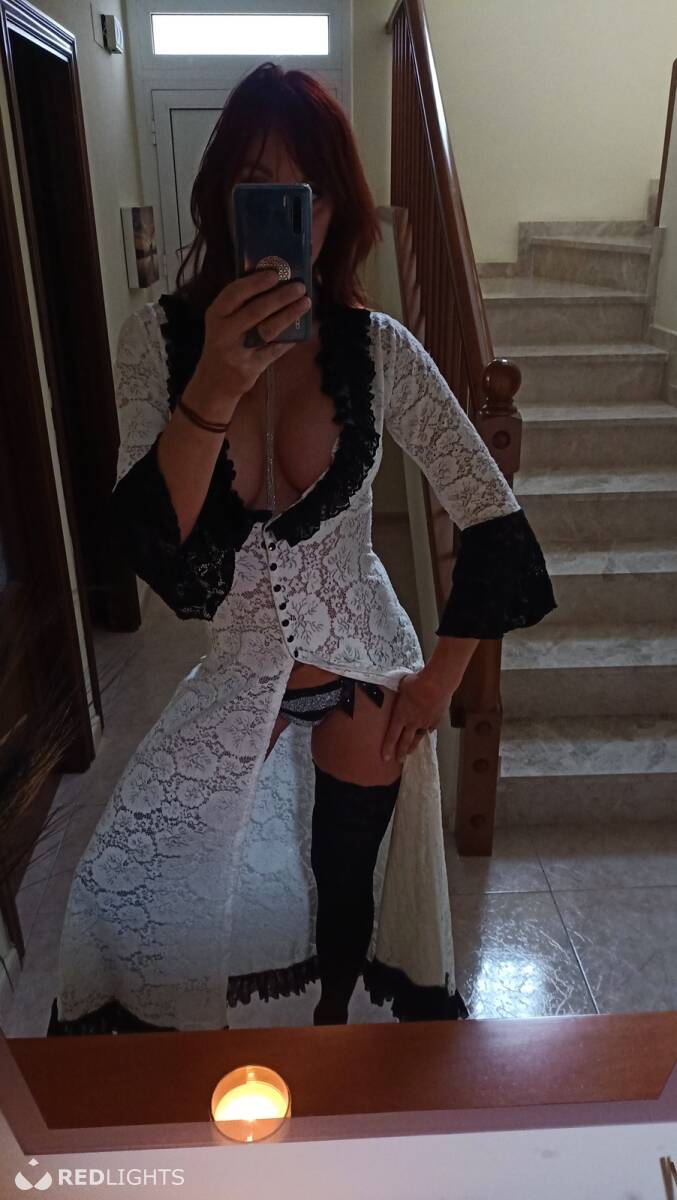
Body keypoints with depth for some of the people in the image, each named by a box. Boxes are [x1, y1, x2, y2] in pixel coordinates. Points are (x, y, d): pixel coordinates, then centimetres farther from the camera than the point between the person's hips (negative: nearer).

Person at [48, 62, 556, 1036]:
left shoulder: (376, 349, -15)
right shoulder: (160, 340, -13)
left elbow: (491, 517, -10)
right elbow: (146, 541, -23)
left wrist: (442, 676, -7)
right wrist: (215, 387, -37)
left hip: (364, 666, 0)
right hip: (241, 666, 1)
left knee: (345, 876, 18)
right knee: (134, 895, 6)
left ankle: (334, 1027, 53)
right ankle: (167, 1033, 43)